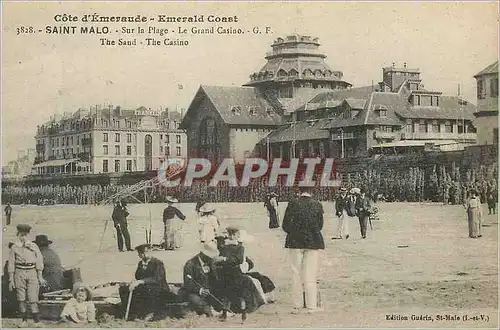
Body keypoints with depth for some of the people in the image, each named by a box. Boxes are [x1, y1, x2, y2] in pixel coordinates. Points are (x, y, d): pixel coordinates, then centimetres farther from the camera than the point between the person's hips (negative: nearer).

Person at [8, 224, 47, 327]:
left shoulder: (33, 246, 8)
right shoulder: (14, 248, 6)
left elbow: (39, 261, 7)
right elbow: (11, 264, 6)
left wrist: (40, 276, 1)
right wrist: (11, 279, 3)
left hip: (32, 272, 0)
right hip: (20, 273, 1)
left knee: (33, 297, -7)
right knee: (21, 298, 3)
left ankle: (37, 320, -7)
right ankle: (24, 320, 11)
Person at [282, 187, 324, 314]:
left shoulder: (293, 204, -6)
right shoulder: (317, 205, -2)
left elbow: (285, 225, -2)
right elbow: (320, 225, 5)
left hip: (295, 241, 0)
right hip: (313, 241, 0)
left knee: (296, 274, 8)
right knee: (310, 274, 5)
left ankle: (297, 306, 11)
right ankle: (311, 306, 6)